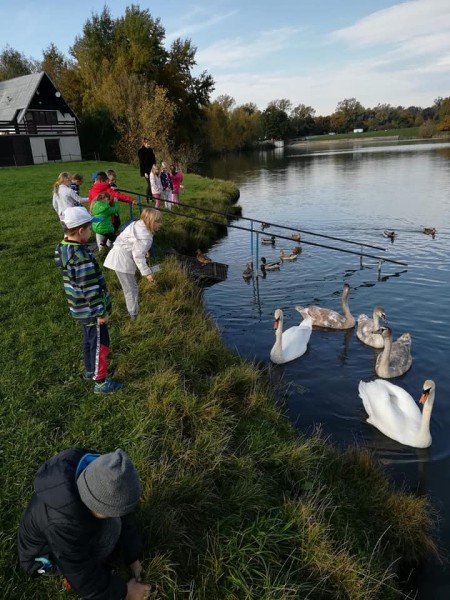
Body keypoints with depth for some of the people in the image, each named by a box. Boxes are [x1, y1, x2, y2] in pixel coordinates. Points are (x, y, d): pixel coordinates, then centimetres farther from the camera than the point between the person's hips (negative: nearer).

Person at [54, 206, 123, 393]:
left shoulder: (62, 248, -1)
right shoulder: (82, 257, -31)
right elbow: (91, 289, -25)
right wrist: (101, 312, -17)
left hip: (79, 309, 9)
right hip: (91, 311, -9)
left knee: (89, 339, 26)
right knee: (100, 344, 7)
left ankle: (90, 370, 45)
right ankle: (100, 383, 21)